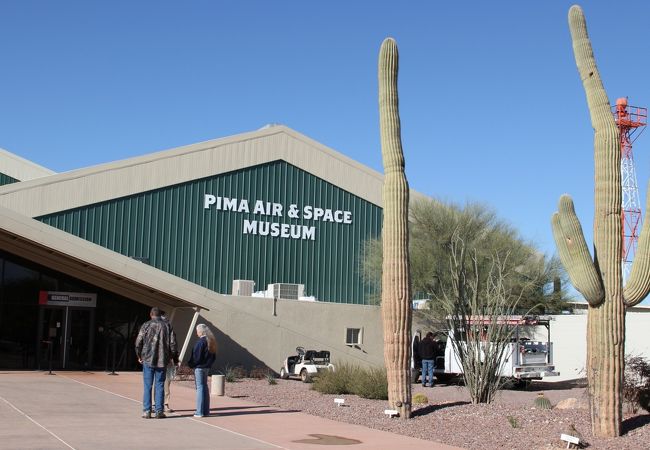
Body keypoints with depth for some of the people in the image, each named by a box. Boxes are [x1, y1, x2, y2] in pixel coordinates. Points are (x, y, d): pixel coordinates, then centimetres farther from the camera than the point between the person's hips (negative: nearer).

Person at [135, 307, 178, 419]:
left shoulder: (146, 326, -3)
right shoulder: (167, 326, 2)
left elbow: (138, 342, -3)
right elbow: (173, 343, 0)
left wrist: (139, 356, 12)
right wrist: (174, 357, 12)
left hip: (148, 360, -1)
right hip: (162, 361, 1)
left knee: (147, 386, 4)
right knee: (160, 386, 6)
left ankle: (146, 411, 4)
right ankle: (159, 411, 4)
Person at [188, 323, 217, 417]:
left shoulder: (201, 342, -17)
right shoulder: (211, 341, 10)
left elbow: (196, 356, -17)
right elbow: (213, 356, 16)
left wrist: (190, 364, -4)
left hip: (199, 367, -9)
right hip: (207, 367, 9)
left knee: (200, 387, -5)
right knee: (205, 387, 13)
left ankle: (200, 412, -5)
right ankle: (206, 411, 17)